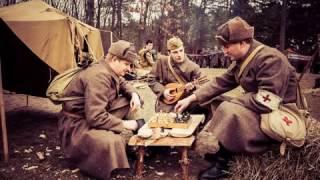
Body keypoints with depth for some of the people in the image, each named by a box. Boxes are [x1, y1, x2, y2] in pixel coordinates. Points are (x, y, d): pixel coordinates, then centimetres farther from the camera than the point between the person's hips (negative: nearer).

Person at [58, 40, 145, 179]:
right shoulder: (99, 76, -29)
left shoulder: (110, 72, 1)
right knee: (112, 141, -39)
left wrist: (134, 95, -1)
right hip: (77, 123, -10)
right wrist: (124, 124, -22)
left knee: (131, 101, 2)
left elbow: (123, 84, 22)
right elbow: (95, 118, -33)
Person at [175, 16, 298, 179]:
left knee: (228, 110, -26)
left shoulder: (270, 60, -24)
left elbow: (266, 102, -31)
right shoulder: (241, 60, 3)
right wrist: (191, 98, -2)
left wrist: (234, 101, -16)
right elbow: (221, 82, 5)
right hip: (259, 110, 9)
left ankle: (220, 164, -5)